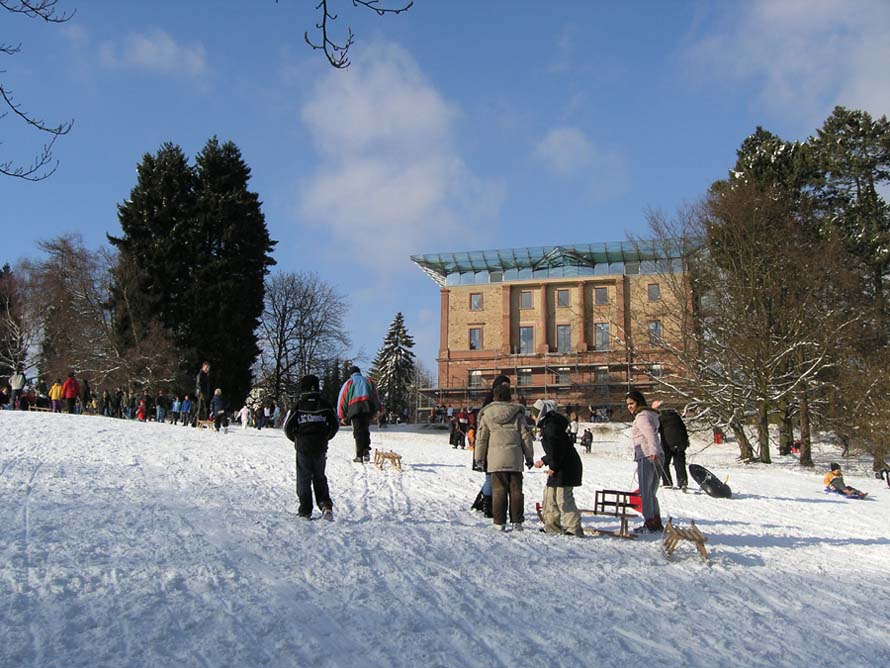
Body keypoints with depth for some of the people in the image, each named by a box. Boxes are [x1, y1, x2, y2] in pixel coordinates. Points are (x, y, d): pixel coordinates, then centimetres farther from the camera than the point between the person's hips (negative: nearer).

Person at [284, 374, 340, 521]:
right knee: (319, 477, 15)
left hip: (303, 447, -2)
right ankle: (326, 505, -1)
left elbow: (288, 426, -5)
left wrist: (296, 438, 13)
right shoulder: (325, 404, 1)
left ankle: (305, 510, 7)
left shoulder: (298, 405, -6)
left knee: (303, 478, 7)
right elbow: (335, 424, 6)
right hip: (320, 447, 2)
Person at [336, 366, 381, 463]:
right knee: (366, 430, 14)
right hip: (368, 407, 2)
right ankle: (366, 451, -2)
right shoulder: (368, 381, 22)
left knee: (358, 432, 1)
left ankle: (359, 455, -2)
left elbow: (342, 398, 10)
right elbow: (375, 395, 15)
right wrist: (377, 409, 13)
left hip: (355, 408, -2)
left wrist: (342, 415, 12)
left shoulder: (349, 382, 15)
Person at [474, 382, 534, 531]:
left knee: (498, 490, 4)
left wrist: (479, 457, 13)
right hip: (515, 459, 1)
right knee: (516, 490, 8)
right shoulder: (517, 414, 5)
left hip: (496, 459, -1)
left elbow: (481, 438, 4)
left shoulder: (486, 414, 4)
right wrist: (529, 457, 14)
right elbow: (526, 436, 6)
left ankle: (499, 522, 3)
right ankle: (517, 522, 10)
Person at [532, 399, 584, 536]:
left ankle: (575, 528, -8)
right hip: (560, 468, 11)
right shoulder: (548, 425, 19)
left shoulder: (551, 425, -15)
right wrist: (544, 461, 28)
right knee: (550, 494, 16)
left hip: (566, 468, -11)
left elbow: (557, 448, -22)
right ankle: (553, 525, 23)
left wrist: (553, 467, -16)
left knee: (563, 498, -10)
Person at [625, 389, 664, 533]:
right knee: (651, 493, 16)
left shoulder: (642, 416, -10)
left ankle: (650, 523, -4)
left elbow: (651, 434, -26)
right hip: (654, 457, 10)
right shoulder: (649, 414, 20)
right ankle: (657, 523, 20)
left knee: (645, 492, -5)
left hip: (647, 457, -10)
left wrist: (653, 451, -39)